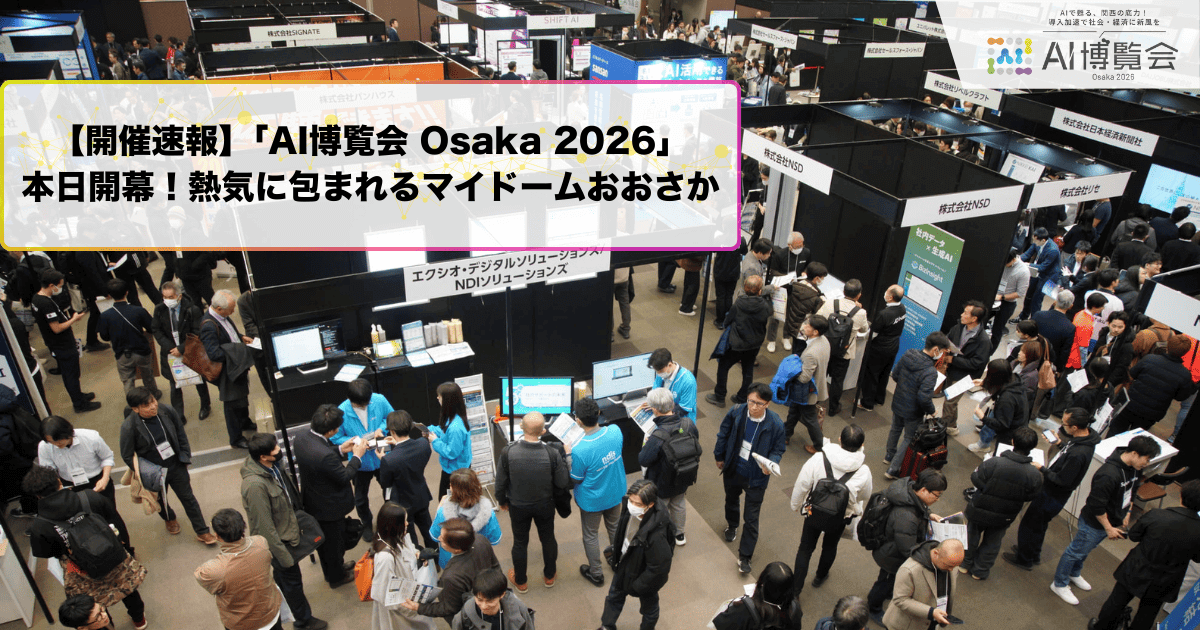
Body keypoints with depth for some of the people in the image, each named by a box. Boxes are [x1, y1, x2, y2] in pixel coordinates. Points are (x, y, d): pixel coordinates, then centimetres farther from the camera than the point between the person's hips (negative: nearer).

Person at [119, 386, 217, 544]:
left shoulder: (167, 411, -18)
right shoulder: (129, 427, -25)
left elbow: (181, 435, 0)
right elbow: (127, 456, -11)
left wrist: (185, 458, 1)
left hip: (176, 466, 1)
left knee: (188, 498, 11)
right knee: (160, 502, 23)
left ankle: (202, 532, 25)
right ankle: (170, 520, 57)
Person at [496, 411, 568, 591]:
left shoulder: (508, 453, -28)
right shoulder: (552, 454, -29)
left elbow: (500, 482, -13)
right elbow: (563, 483, -17)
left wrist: (502, 501, 6)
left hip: (518, 506, 0)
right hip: (545, 505, 0)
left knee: (520, 542, 22)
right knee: (548, 539, 25)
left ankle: (520, 581, 43)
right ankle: (549, 576, 47)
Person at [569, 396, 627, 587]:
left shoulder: (579, 450, -36)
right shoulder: (615, 431, -22)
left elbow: (576, 479, -19)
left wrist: (568, 454, -8)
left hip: (592, 500, -5)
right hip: (616, 492, 5)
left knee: (590, 535, 21)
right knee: (614, 527, 30)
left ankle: (596, 574, 39)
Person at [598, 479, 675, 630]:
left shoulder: (656, 534, -44)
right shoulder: (630, 511, -24)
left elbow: (658, 567, -30)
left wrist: (638, 585, -17)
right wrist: (616, 555, 13)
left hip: (645, 576, -7)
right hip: (624, 565, 7)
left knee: (649, 606, 25)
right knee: (615, 595, 30)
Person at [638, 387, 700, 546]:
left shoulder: (657, 437, -40)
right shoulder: (688, 424, -22)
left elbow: (643, 461, -26)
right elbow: (695, 446, -1)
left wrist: (646, 444, -7)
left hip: (662, 485, -5)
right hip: (683, 479, 5)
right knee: (679, 505, 31)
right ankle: (679, 535, 54)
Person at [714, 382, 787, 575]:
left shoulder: (775, 425, -24)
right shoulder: (736, 413, -19)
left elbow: (778, 449, -9)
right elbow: (724, 435, -2)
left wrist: (770, 463, -29)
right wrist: (719, 457, 9)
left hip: (756, 477, -3)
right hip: (733, 470, 3)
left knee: (751, 519, 4)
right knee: (731, 501, 31)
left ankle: (745, 557, 21)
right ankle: (731, 525, 63)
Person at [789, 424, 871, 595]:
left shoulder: (818, 459, -26)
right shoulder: (863, 471, -23)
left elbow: (801, 485, -14)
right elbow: (864, 498, -3)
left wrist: (795, 505, 3)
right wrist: (857, 511, 18)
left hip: (814, 513, -1)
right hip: (839, 518, 1)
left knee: (805, 548, 18)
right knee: (830, 546, 29)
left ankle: (795, 589, 25)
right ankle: (820, 577, 53)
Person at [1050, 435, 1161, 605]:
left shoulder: (1133, 468, -6)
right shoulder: (1109, 474, -35)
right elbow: (1096, 505, -29)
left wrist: (1126, 514, 12)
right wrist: (1109, 528, -19)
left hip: (1110, 521, 8)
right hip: (1093, 523, -8)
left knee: (1086, 549, 28)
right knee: (1076, 551, 9)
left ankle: (1074, 574, 50)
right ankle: (1060, 585, 26)